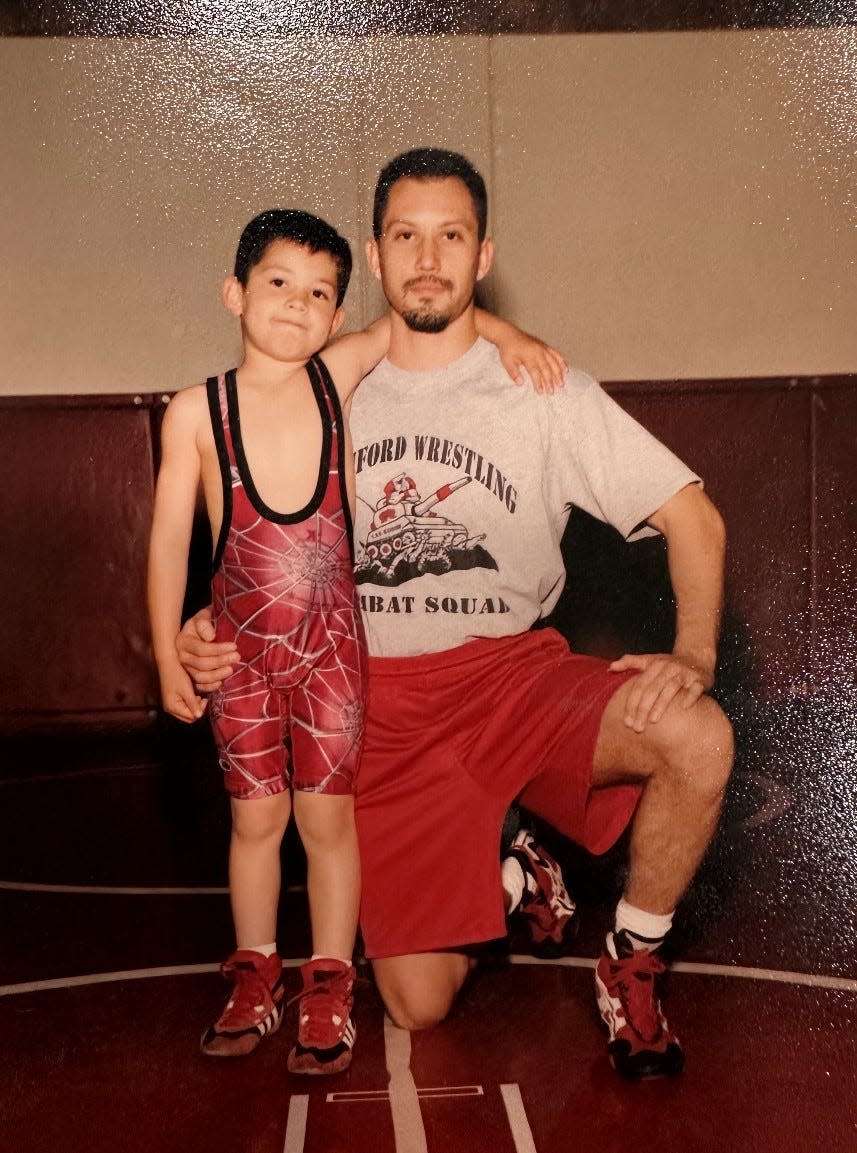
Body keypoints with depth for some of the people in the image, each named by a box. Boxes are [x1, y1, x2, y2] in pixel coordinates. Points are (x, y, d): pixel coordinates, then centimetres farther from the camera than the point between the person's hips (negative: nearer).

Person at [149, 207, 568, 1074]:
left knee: (327, 812, 4)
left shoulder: (337, 374, -2)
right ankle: (254, 980, 27)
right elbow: (169, 540, -2)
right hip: (240, 642, 0)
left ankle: (328, 987, 19)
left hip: (330, 638, 0)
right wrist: (168, 657, -2)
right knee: (256, 815, 9)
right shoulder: (196, 412, -5)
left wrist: (512, 337, -2)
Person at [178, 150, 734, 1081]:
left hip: (512, 670, -1)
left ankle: (631, 964, -4)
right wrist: (212, 625, -6)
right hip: (378, 699, 1)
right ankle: (495, 867, 32)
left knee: (698, 739, -32)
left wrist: (694, 653, -20)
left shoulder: (545, 394, -2)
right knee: (419, 1005, -3)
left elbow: (693, 514, -4)